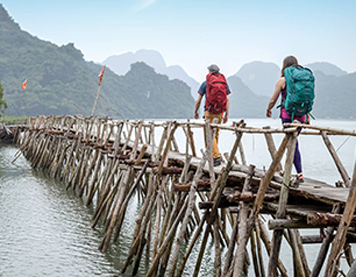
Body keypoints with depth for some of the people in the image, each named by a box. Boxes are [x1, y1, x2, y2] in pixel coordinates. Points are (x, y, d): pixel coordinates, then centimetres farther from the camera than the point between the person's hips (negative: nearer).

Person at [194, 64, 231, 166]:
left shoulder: (205, 83, 1)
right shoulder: (224, 83, 9)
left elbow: (198, 100, 2)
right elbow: (227, 100, 3)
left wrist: (196, 111, 16)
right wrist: (227, 114, 7)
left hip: (209, 112, -4)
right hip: (220, 112, 4)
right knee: (216, 134, 15)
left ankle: (217, 157, -21)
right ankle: (211, 155, 23)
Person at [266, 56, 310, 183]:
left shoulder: (282, 80, -4)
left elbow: (273, 100, 0)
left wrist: (268, 110, 19)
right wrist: (308, 116, 17)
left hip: (287, 114, -5)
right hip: (300, 115, 5)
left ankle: (300, 174, -11)